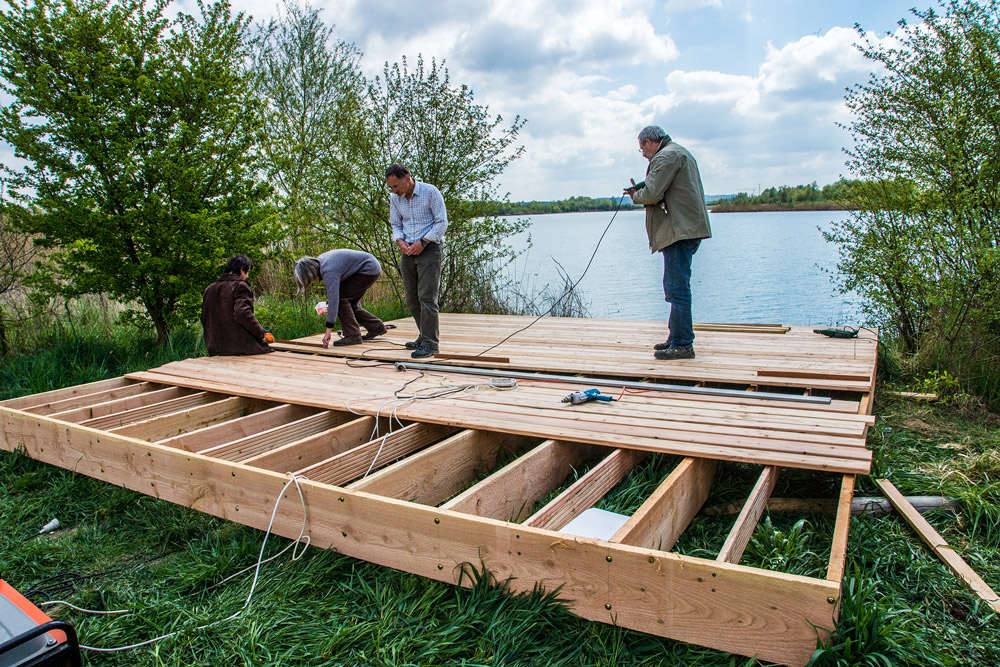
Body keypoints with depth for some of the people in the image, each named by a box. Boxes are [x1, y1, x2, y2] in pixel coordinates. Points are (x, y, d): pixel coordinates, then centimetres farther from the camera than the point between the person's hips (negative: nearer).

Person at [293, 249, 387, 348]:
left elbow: (333, 300, -34)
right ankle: (377, 327, 19)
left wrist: (328, 330, -35)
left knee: (341, 297, -14)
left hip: (370, 269, -10)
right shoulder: (319, 261, 2)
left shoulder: (328, 270, -28)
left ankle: (353, 335, -11)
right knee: (350, 303, 11)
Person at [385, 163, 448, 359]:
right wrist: (400, 241, -6)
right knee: (412, 299, 7)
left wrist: (422, 242, -17)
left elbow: (441, 222, -9)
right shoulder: (395, 198, 7)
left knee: (427, 296, -13)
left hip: (429, 249, -6)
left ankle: (429, 343, -11)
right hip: (408, 252, 6)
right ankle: (425, 336, 20)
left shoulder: (430, 192, -9)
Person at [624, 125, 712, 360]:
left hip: (679, 231, -11)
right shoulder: (681, 152, 25)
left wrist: (636, 196, 3)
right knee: (676, 287, 15)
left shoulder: (665, 157, -8)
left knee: (677, 288, -10)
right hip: (687, 229, 11)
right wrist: (640, 190, 12)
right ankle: (676, 337, 22)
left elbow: (652, 194, -18)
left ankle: (683, 345, -8)